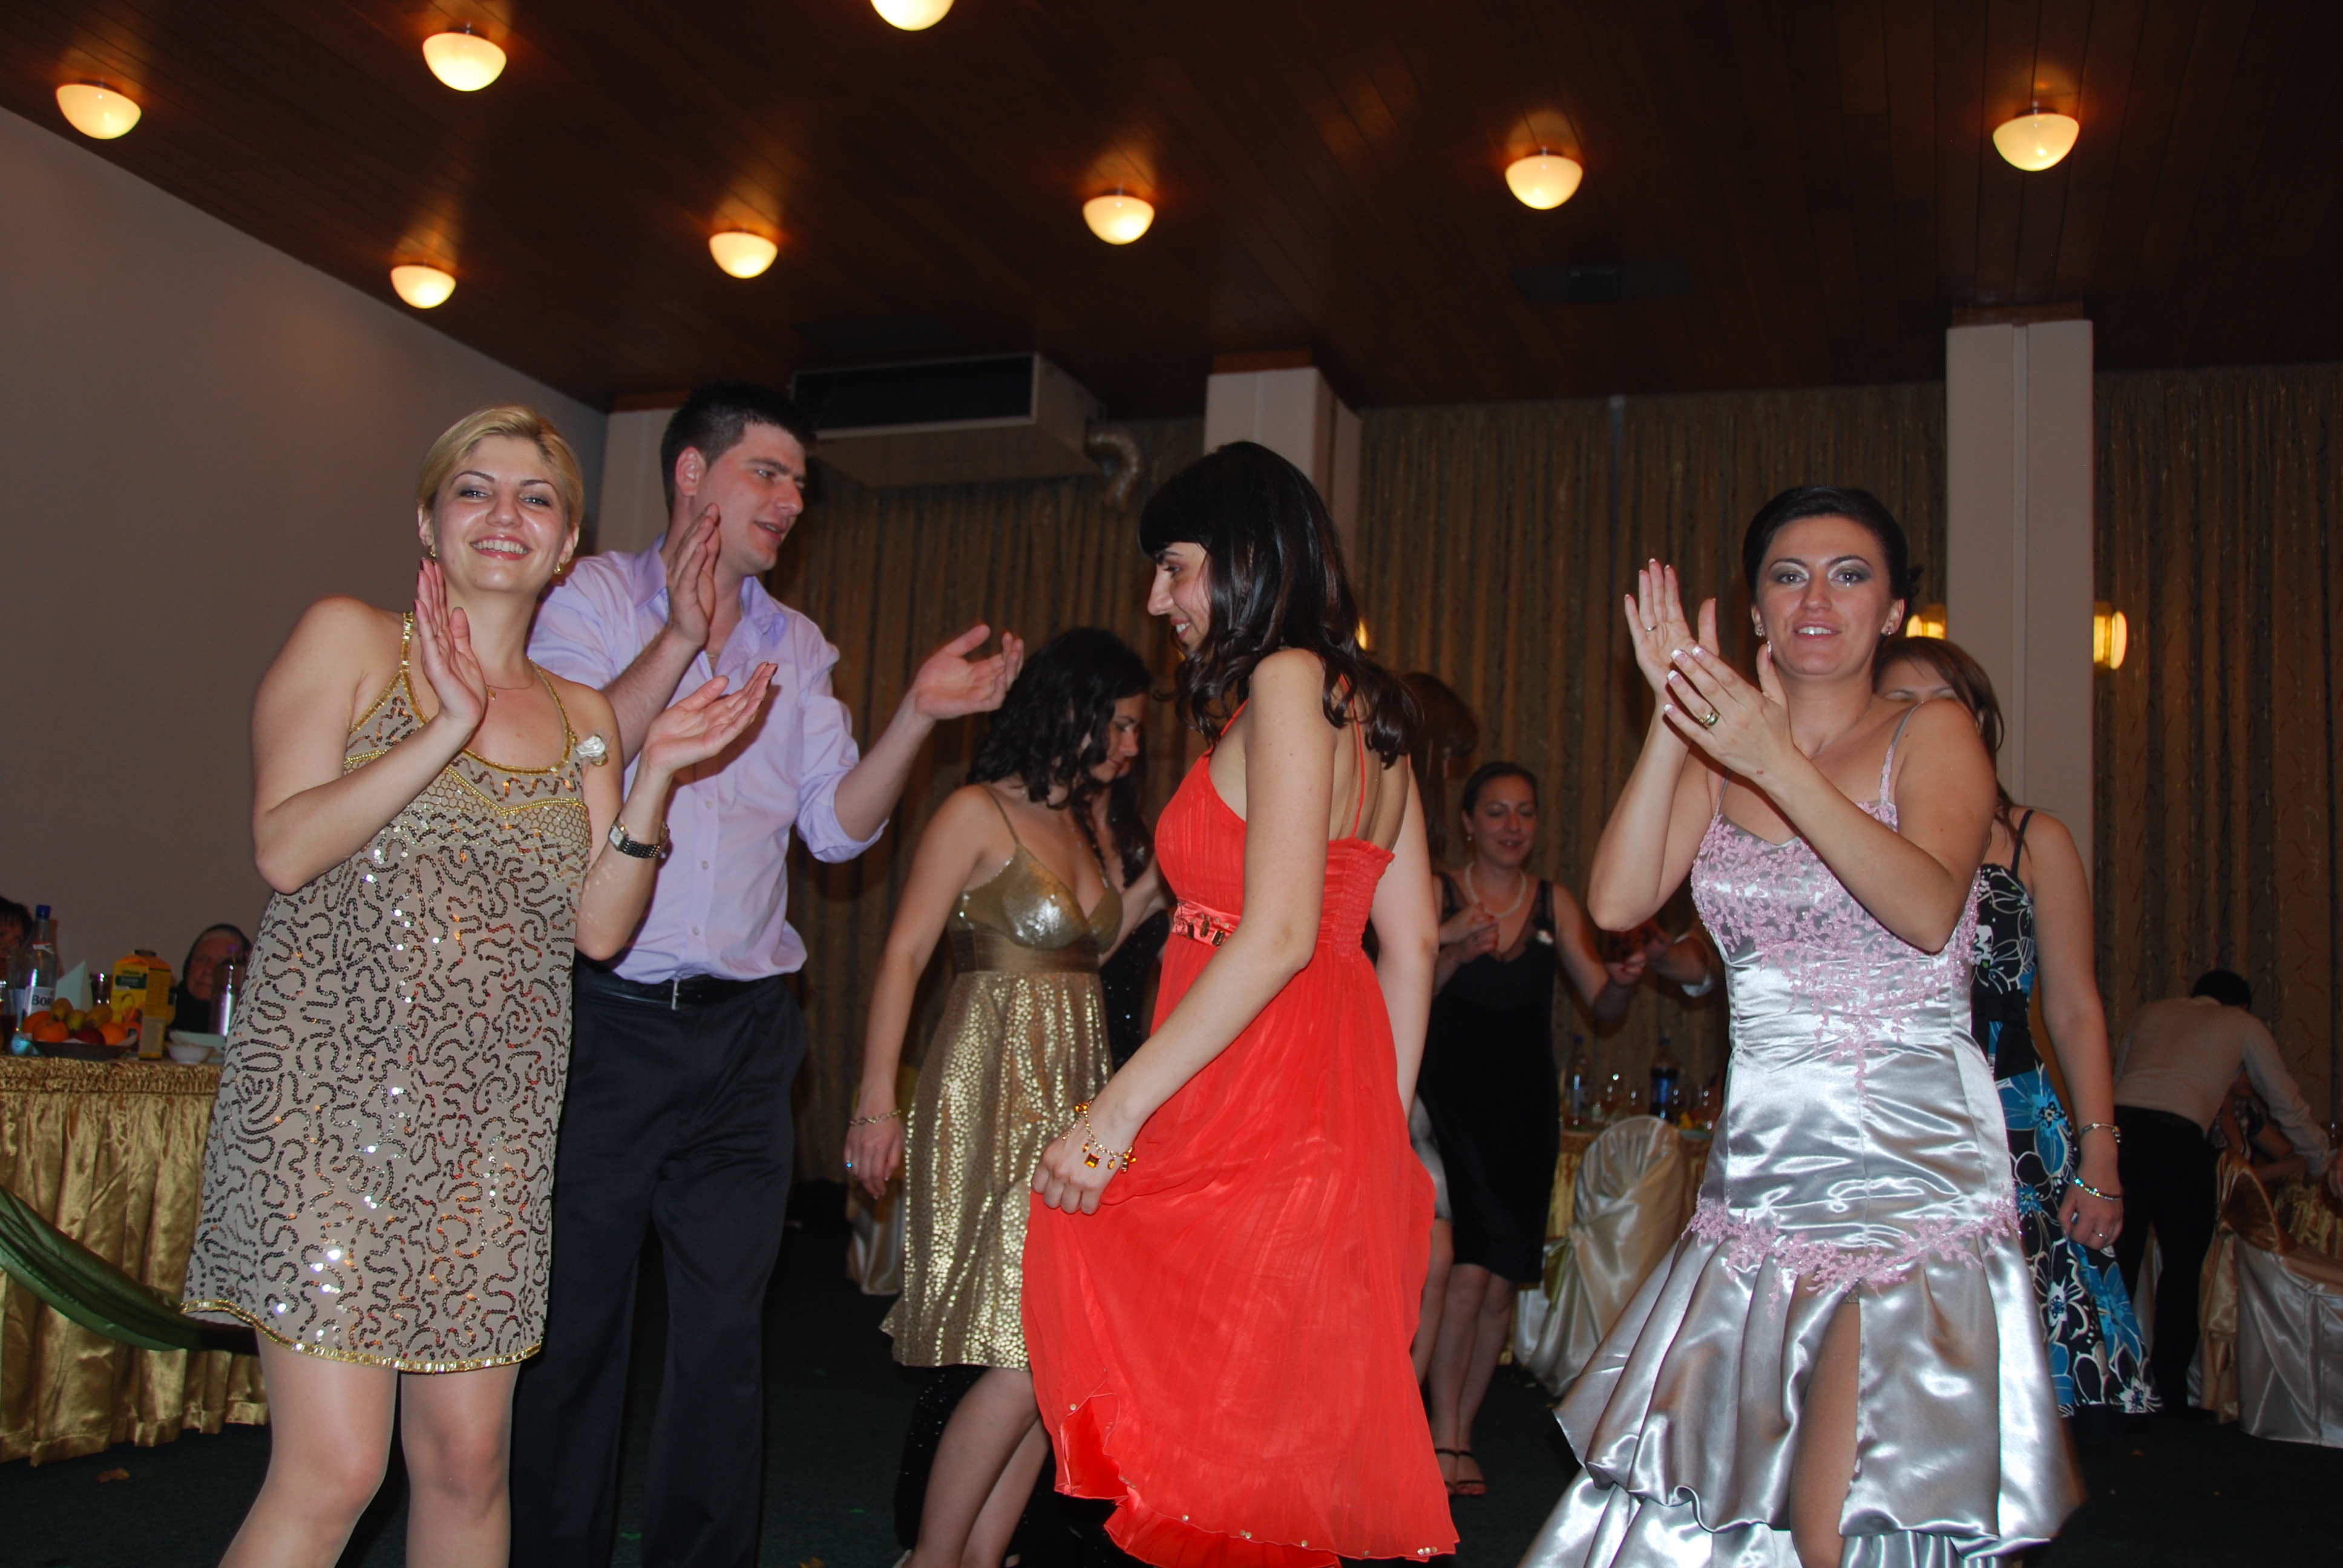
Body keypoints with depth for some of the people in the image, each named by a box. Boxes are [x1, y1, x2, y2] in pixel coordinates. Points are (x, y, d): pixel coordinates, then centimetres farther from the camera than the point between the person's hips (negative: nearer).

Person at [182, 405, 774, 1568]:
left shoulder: (580, 715, 15)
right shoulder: (348, 641, 3)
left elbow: (600, 926, 7)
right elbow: (285, 849, -9)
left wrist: (657, 774, -5)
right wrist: (447, 730, -17)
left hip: (493, 1121, 4)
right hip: (334, 1091, -4)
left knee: (467, 1462, 7)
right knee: (333, 1470, -9)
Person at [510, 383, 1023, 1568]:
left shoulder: (796, 647, 14)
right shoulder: (588, 598, 2)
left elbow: (837, 826, 6)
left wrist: (918, 715, -7)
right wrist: (680, 639, -20)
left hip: (743, 1030, 4)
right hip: (604, 1020, -3)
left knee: (726, 1325, 7)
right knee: (573, 1320, 6)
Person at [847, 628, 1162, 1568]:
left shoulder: (1080, 828, 17)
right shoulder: (978, 813, -6)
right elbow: (904, 958, -11)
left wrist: (1149, 892, 9)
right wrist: (877, 1102, -18)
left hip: (1072, 1101, 8)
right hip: (992, 1097, -8)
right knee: (1027, 1354, -10)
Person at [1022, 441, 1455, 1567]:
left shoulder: (1286, 681, -10)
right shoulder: (1364, 702, 17)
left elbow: (1278, 935, -19)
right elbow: (1412, 940, 16)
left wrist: (1120, 1106, -17)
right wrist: (1381, 1124, 20)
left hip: (1253, 1098, -9)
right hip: (1333, 1095, 9)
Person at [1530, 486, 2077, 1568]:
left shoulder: (1932, 736, 1)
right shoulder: (1718, 755, 10)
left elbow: (1929, 910, -19)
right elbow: (1617, 901, -5)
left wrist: (1778, 761, -26)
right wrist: (1675, 715, -10)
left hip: (1912, 1164, -4)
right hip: (1761, 1160, 4)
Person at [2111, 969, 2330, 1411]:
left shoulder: (2151, 1012, 29)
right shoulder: (2244, 1025, 22)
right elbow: (2288, 1107, 30)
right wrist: (2322, 1163, 45)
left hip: (2117, 1121, 3)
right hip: (2177, 1136, -3)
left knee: (2119, 1262, 8)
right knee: (2183, 1264, 9)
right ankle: (2169, 1394, 10)